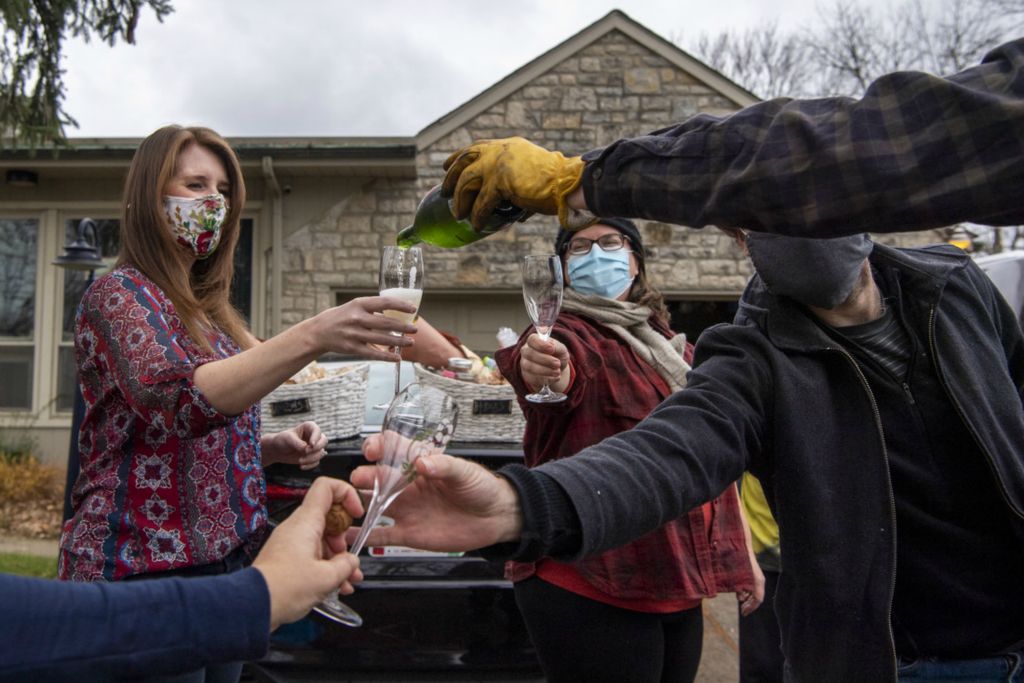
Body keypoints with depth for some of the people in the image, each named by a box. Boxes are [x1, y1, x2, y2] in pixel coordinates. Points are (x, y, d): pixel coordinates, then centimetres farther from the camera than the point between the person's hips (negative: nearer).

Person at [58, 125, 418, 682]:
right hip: (145, 567, -7)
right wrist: (312, 336, -41)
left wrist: (273, 447, -2)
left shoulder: (205, 308, 12)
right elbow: (179, 401, -30)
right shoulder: (120, 295, -10)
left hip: (225, 559, 8)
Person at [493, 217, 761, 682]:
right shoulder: (569, 335, -8)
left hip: (678, 588, 7)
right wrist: (541, 371, -55)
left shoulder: (673, 348, 12)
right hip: (592, 590, -7)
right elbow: (563, 378, -33)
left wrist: (742, 554, 19)